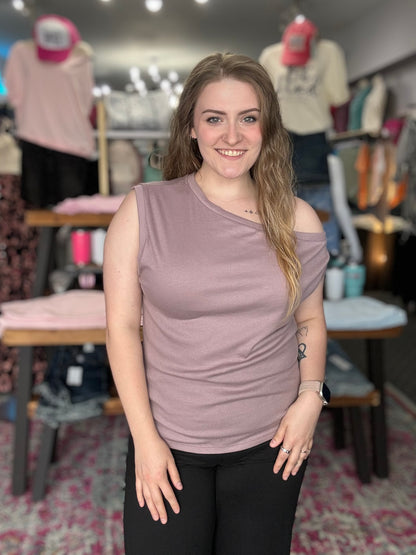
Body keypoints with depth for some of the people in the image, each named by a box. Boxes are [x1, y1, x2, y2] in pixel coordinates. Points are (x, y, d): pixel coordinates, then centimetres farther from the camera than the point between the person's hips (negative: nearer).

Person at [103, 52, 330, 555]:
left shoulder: (297, 220, -1)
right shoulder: (144, 209, -7)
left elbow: (310, 320, 9)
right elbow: (122, 326, -7)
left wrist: (311, 396, -5)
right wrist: (145, 437, -8)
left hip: (270, 442, 2)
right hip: (167, 443, -1)